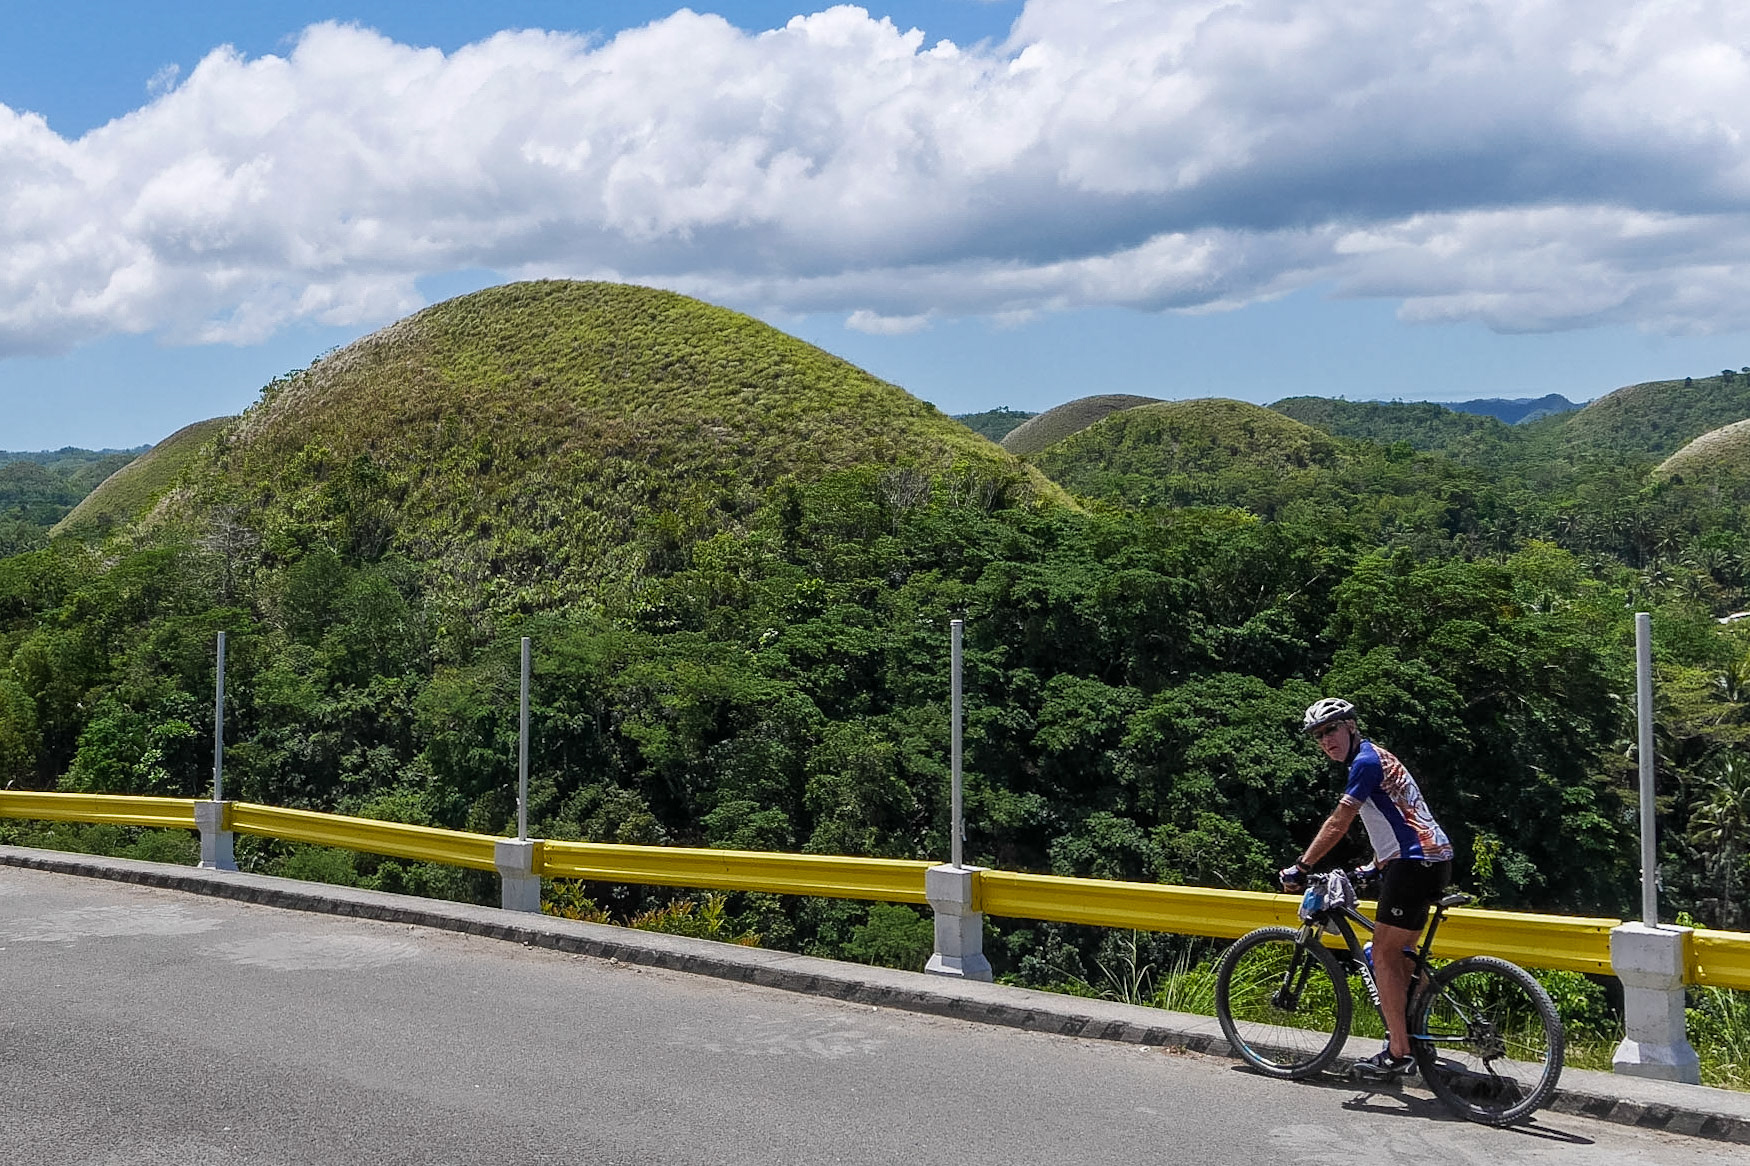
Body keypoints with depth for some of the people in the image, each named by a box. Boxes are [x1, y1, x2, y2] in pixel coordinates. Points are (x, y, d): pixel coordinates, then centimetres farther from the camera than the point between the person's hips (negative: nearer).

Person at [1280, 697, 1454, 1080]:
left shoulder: (1366, 761, -12)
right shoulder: (1377, 758, 20)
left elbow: (1338, 823, -14)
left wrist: (1301, 867, -9)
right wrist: (1377, 865, 32)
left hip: (1415, 862, -10)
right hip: (1432, 859, 10)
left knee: (1383, 954, -6)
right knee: (1397, 955, 15)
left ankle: (1398, 1052, -5)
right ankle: (1411, 1040, 19)